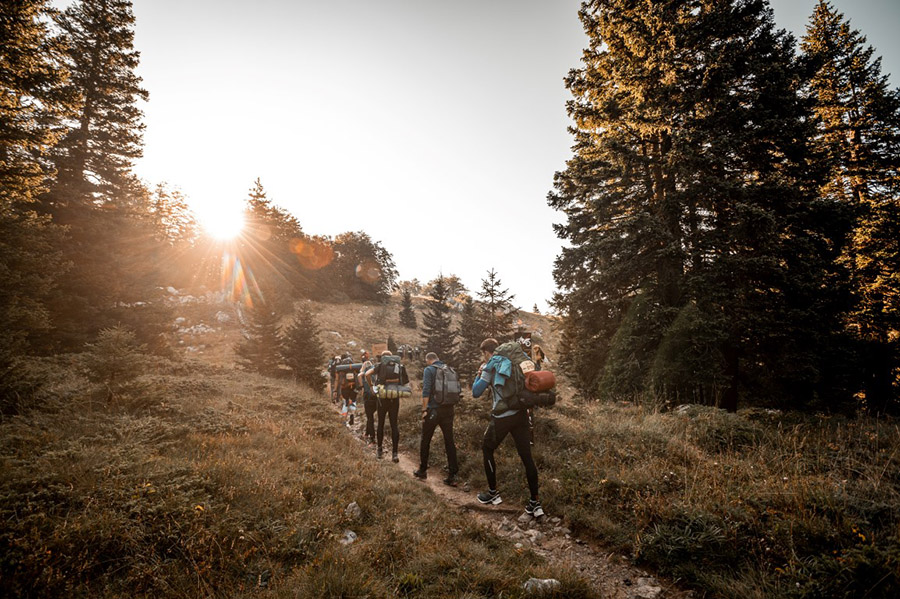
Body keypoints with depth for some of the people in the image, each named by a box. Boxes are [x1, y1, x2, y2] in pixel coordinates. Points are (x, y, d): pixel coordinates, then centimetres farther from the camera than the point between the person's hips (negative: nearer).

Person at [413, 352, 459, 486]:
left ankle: (422, 471, 23)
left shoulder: (429, 370, -6)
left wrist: (424, 410, -11)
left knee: (425, 441, 12)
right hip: (448, 410, 5)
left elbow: (426, 391, -15)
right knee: (449, 441, 7)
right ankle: (453, 475, 5)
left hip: (433, 410, -5)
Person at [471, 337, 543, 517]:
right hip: (521, 414, 5)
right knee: (526, 456, 6)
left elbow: (476, 392, -3)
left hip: (502, 417, -5)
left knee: (487, 450, 17)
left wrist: (479, 375, 10)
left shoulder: (490, 366, -4)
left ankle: (493, 493, 24)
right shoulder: (513, 361, 12)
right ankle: (535, 503, 6)